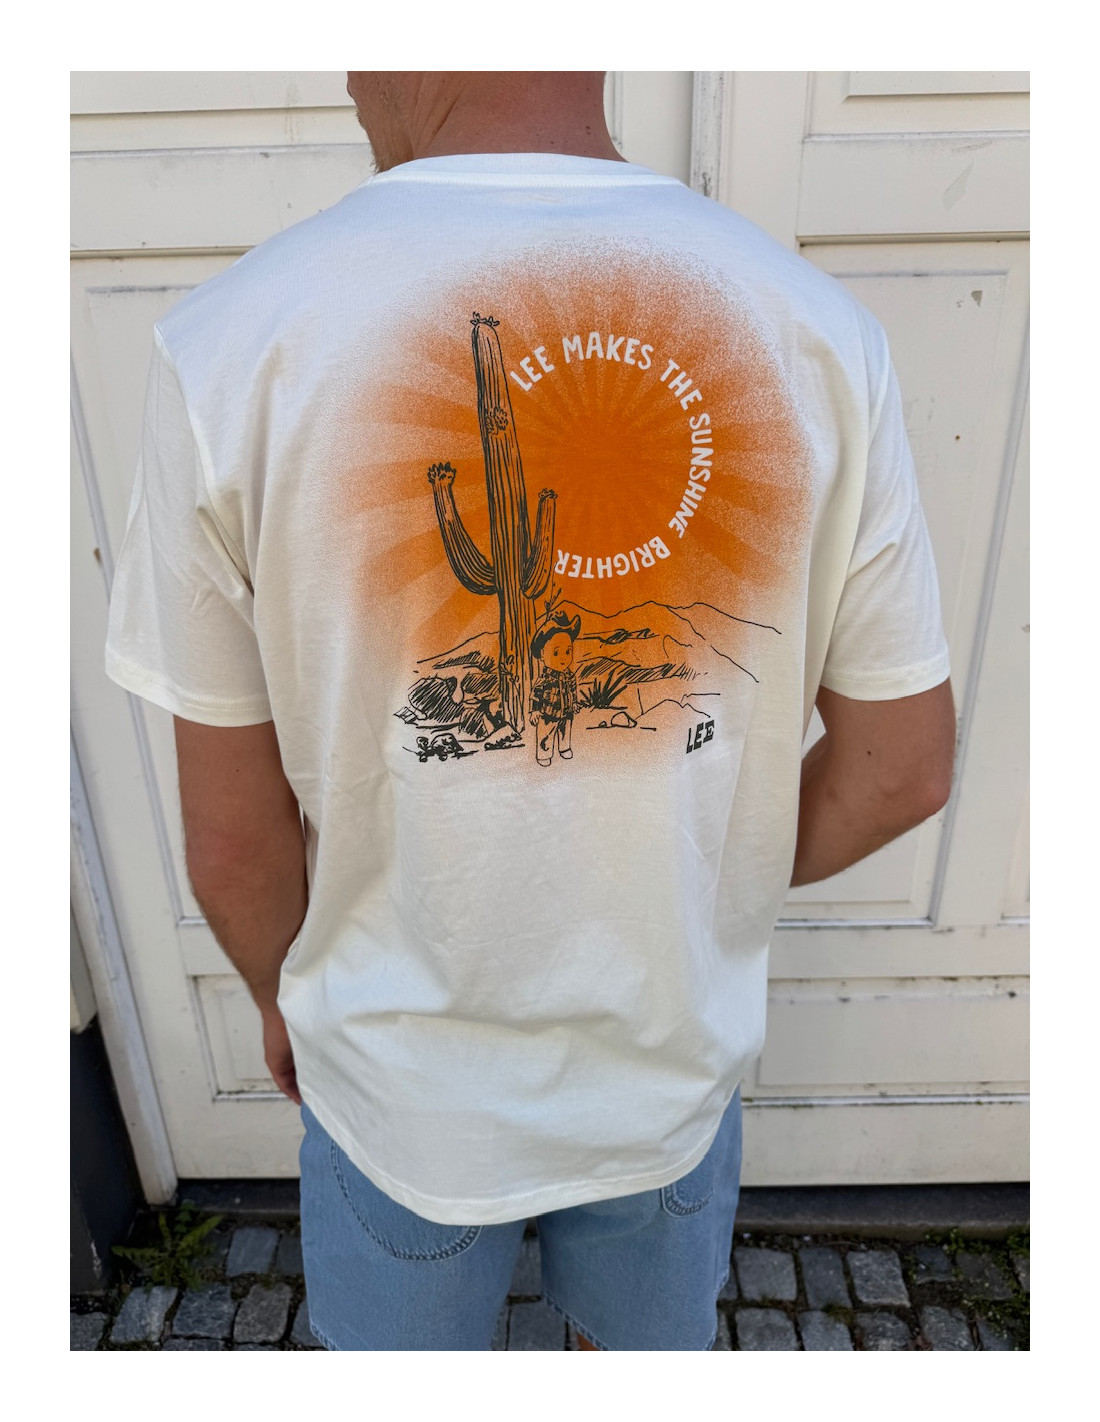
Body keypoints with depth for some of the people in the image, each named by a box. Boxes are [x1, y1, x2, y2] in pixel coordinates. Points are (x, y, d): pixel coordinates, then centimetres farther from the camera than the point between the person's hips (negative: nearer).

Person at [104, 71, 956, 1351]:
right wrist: (693, 900, 7)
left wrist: (283, 995, 7)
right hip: (677, 1054, 2)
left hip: (401, 1081, -1)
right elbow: (902, 770, -9)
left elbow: (232, 831, -15)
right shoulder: (819, 331, -16)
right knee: (648, 1348, 34)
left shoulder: (234, 345, -23)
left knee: (402, 1364, 32)